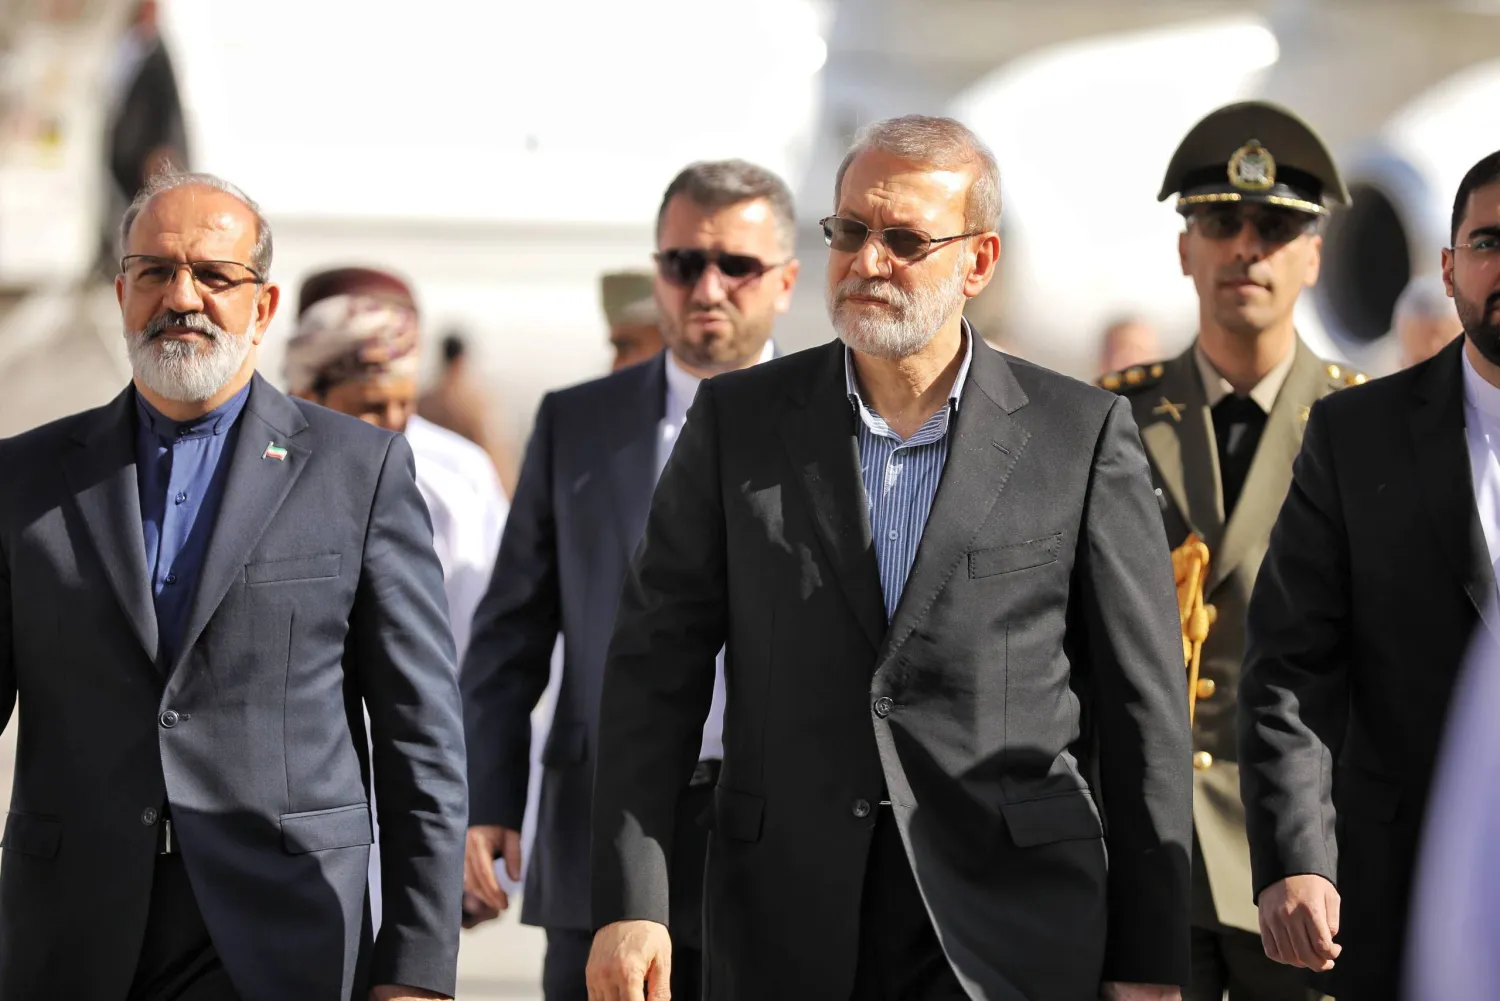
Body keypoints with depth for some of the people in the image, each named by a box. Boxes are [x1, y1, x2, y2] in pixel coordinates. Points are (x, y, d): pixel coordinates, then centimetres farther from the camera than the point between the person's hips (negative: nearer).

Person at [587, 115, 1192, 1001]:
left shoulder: (1082, 433, 2)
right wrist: (633, 903, -6)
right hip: (789, 927, 2)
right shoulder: (738, 421, 6)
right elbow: (656, 667, 5)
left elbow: (1142, 706, 3)